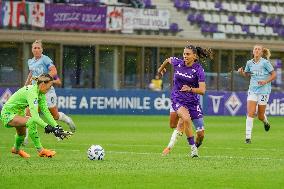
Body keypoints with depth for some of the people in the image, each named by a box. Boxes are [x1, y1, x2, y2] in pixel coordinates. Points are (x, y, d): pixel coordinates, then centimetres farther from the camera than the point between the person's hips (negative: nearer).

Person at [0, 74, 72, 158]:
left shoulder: (41, 94, -3)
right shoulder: (32, 92, -32)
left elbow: (45, 111, -2)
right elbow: (34, 115, -42)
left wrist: (56, 126, -10)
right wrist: (46, 126, -50)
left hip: (18, 113, 10)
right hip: (8, 114, -10)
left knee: (22, 134, 28)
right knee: (31, 121, -33)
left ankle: (16, 149, 60)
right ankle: (40, 150, -28)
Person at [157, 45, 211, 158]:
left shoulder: (198, 70, -11)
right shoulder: (177, 63, -3)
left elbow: (202, 90, -19)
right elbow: (168, 60, 22)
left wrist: (190, 89, -35)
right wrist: (161, 69, 38)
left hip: (192, 101, 1)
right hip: (178, 99, -1)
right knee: (186, 119, -28)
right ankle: (193, 148, -16)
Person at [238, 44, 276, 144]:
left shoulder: (265, 62, -8)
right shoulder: (249, 63, 5)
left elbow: (274, 75, -3)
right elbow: (247, 75, 20)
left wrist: (266, 81, -18)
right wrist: (241, 72, -1)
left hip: (263, 90, -3)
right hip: (252, 90, 3)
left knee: (260, 116, 5)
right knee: (250, 113, -11)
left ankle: (266, 122, 42)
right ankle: (248, 136, -10)